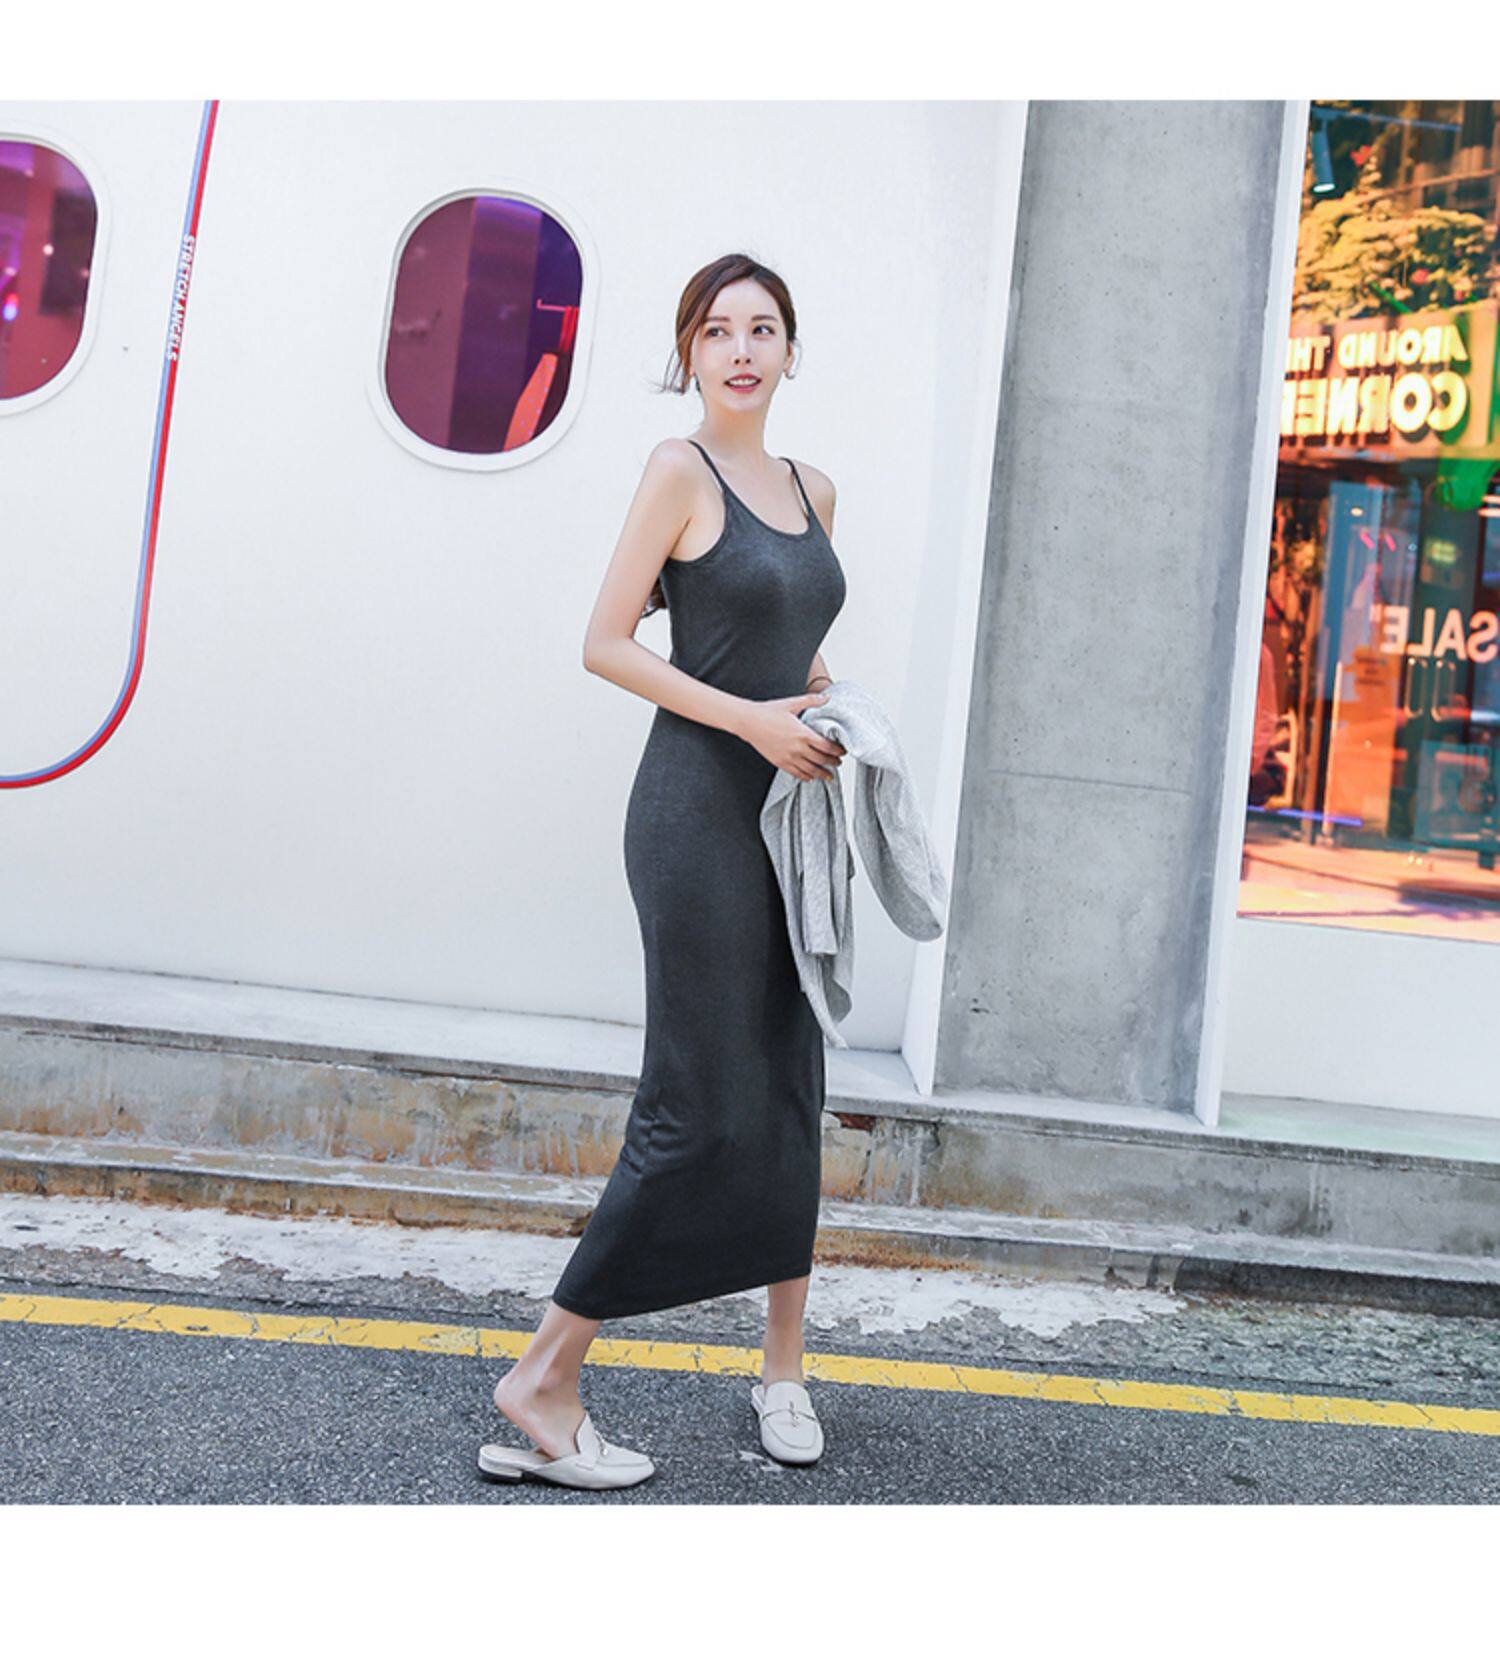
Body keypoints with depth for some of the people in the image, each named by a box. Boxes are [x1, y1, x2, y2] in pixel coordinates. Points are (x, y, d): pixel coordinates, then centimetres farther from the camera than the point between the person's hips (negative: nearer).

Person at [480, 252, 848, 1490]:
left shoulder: (813, 489, 16)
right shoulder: (682, 471, -5)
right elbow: (606, 643, -10)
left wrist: (830, 708, 6)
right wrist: (752, 719, -16)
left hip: (794, 812, 7)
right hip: (701, 805, -7)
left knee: (791, 1092, 10)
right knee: (704, 1108, -7)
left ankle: (784, 1365, 25)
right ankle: (544, 1380, 6)